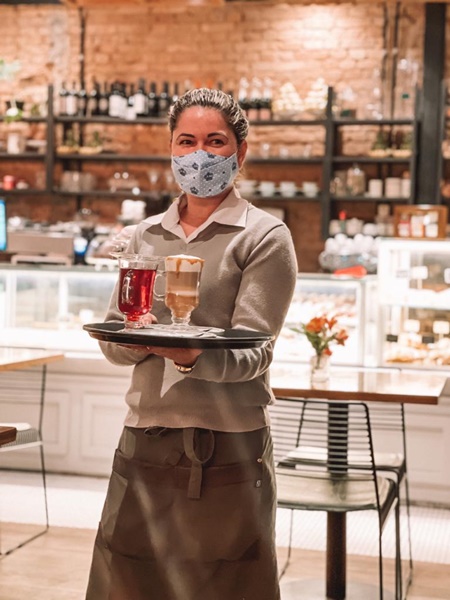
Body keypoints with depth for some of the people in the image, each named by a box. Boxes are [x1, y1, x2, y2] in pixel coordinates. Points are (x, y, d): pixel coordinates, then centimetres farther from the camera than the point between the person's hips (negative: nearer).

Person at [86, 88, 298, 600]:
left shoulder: (264, 237, -2)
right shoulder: (146, 236, 12)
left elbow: (253, 352, -11)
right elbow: (112, 342, 9)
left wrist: (194, 356, -32)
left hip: (227, 447, -4)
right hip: (143, 441, 4)